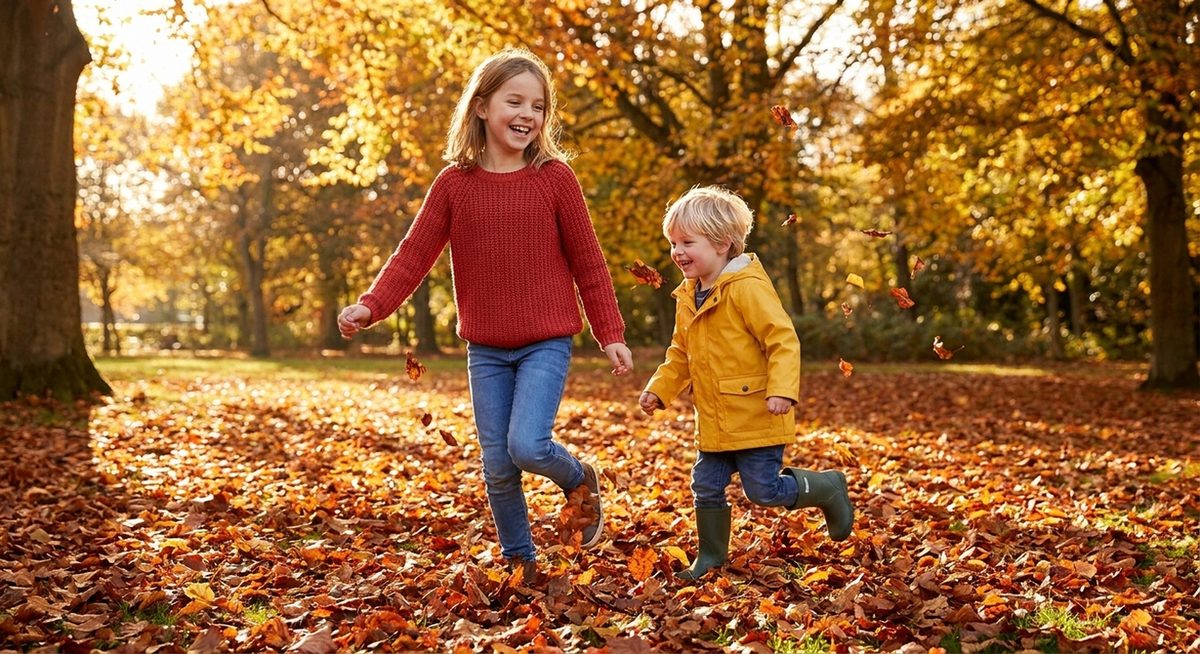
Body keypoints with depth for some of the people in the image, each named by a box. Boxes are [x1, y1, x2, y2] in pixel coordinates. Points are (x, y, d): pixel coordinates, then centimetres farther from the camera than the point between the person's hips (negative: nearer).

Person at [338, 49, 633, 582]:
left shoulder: (554, 178, -5)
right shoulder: (453, 183, -1)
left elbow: (588, 263, 0)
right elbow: (412, 256, 0)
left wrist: (611, 333, -1)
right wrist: (370, 306, -15)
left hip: (545, 344, -2)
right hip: (485, 350, 3)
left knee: (527, 446, -18)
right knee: (497, 466, 5)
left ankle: (580, 481, 15)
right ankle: (519, 560, 26)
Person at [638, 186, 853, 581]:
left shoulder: (747, 287, -17)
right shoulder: (688, 297, 9)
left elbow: (783, 340, -20)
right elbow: (680, 355, 21)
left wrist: (782, 390, -28)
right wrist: (658, 389, 11)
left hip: (756, 416, -7)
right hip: (714, 422, 8)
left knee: (763, 490, -4)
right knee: (706, 487, 10)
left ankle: (828, 489, 21)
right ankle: (711, 554, 28)